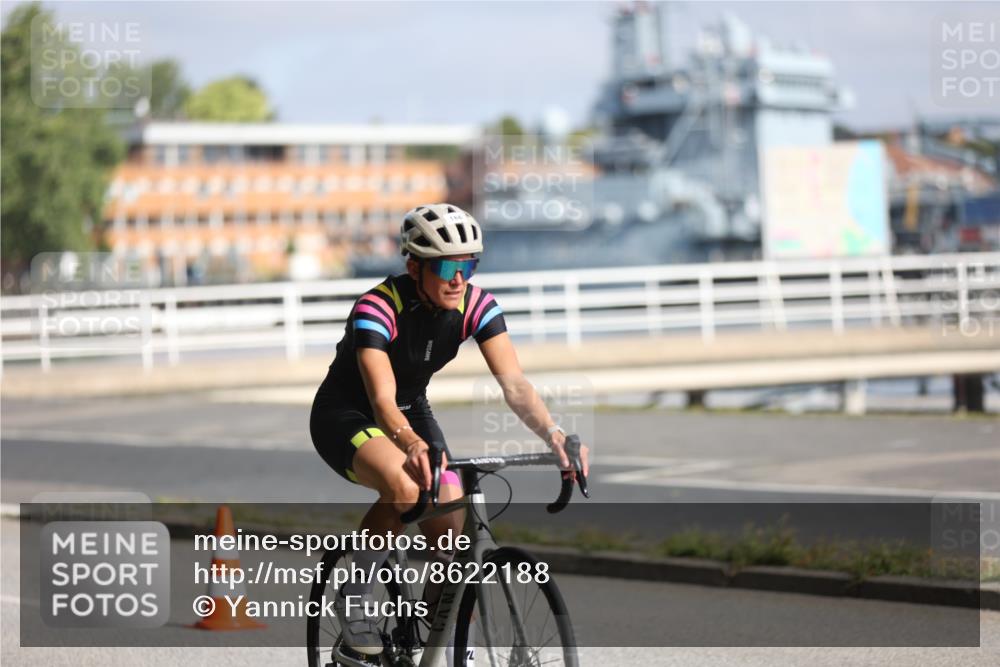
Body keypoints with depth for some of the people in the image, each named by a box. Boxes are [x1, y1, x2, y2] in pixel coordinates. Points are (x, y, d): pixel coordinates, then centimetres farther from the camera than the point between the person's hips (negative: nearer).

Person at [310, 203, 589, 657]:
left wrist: (553, 433, -45)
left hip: (412, 412, 5)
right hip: (345, 416, -5)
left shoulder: (476, 306, -16)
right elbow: (382, 400, -41)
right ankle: (354, 598, -14)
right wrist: (413, 445, -63)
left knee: (453, 530, -10)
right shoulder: (377, 308, -31)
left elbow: (513, 382, -26)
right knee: (405, 487, -36)